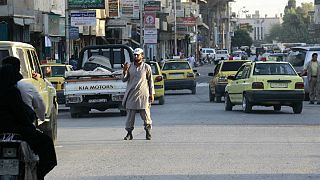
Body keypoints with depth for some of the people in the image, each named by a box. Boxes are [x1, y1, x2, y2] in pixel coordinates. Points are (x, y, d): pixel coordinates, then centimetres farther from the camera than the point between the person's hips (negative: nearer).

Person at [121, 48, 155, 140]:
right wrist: (125, 71, -8)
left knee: (146, 115, -1)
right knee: (130, 115, 1)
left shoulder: (146, 67, 4)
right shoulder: (130, 67, 10)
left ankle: (148, 133, 9)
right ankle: (129, 133, 6)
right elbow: (124, 80, 11)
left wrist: (152, 94, 2)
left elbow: (150, 81, 6)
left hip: (143, 95, -2)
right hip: (131, 95, 2)